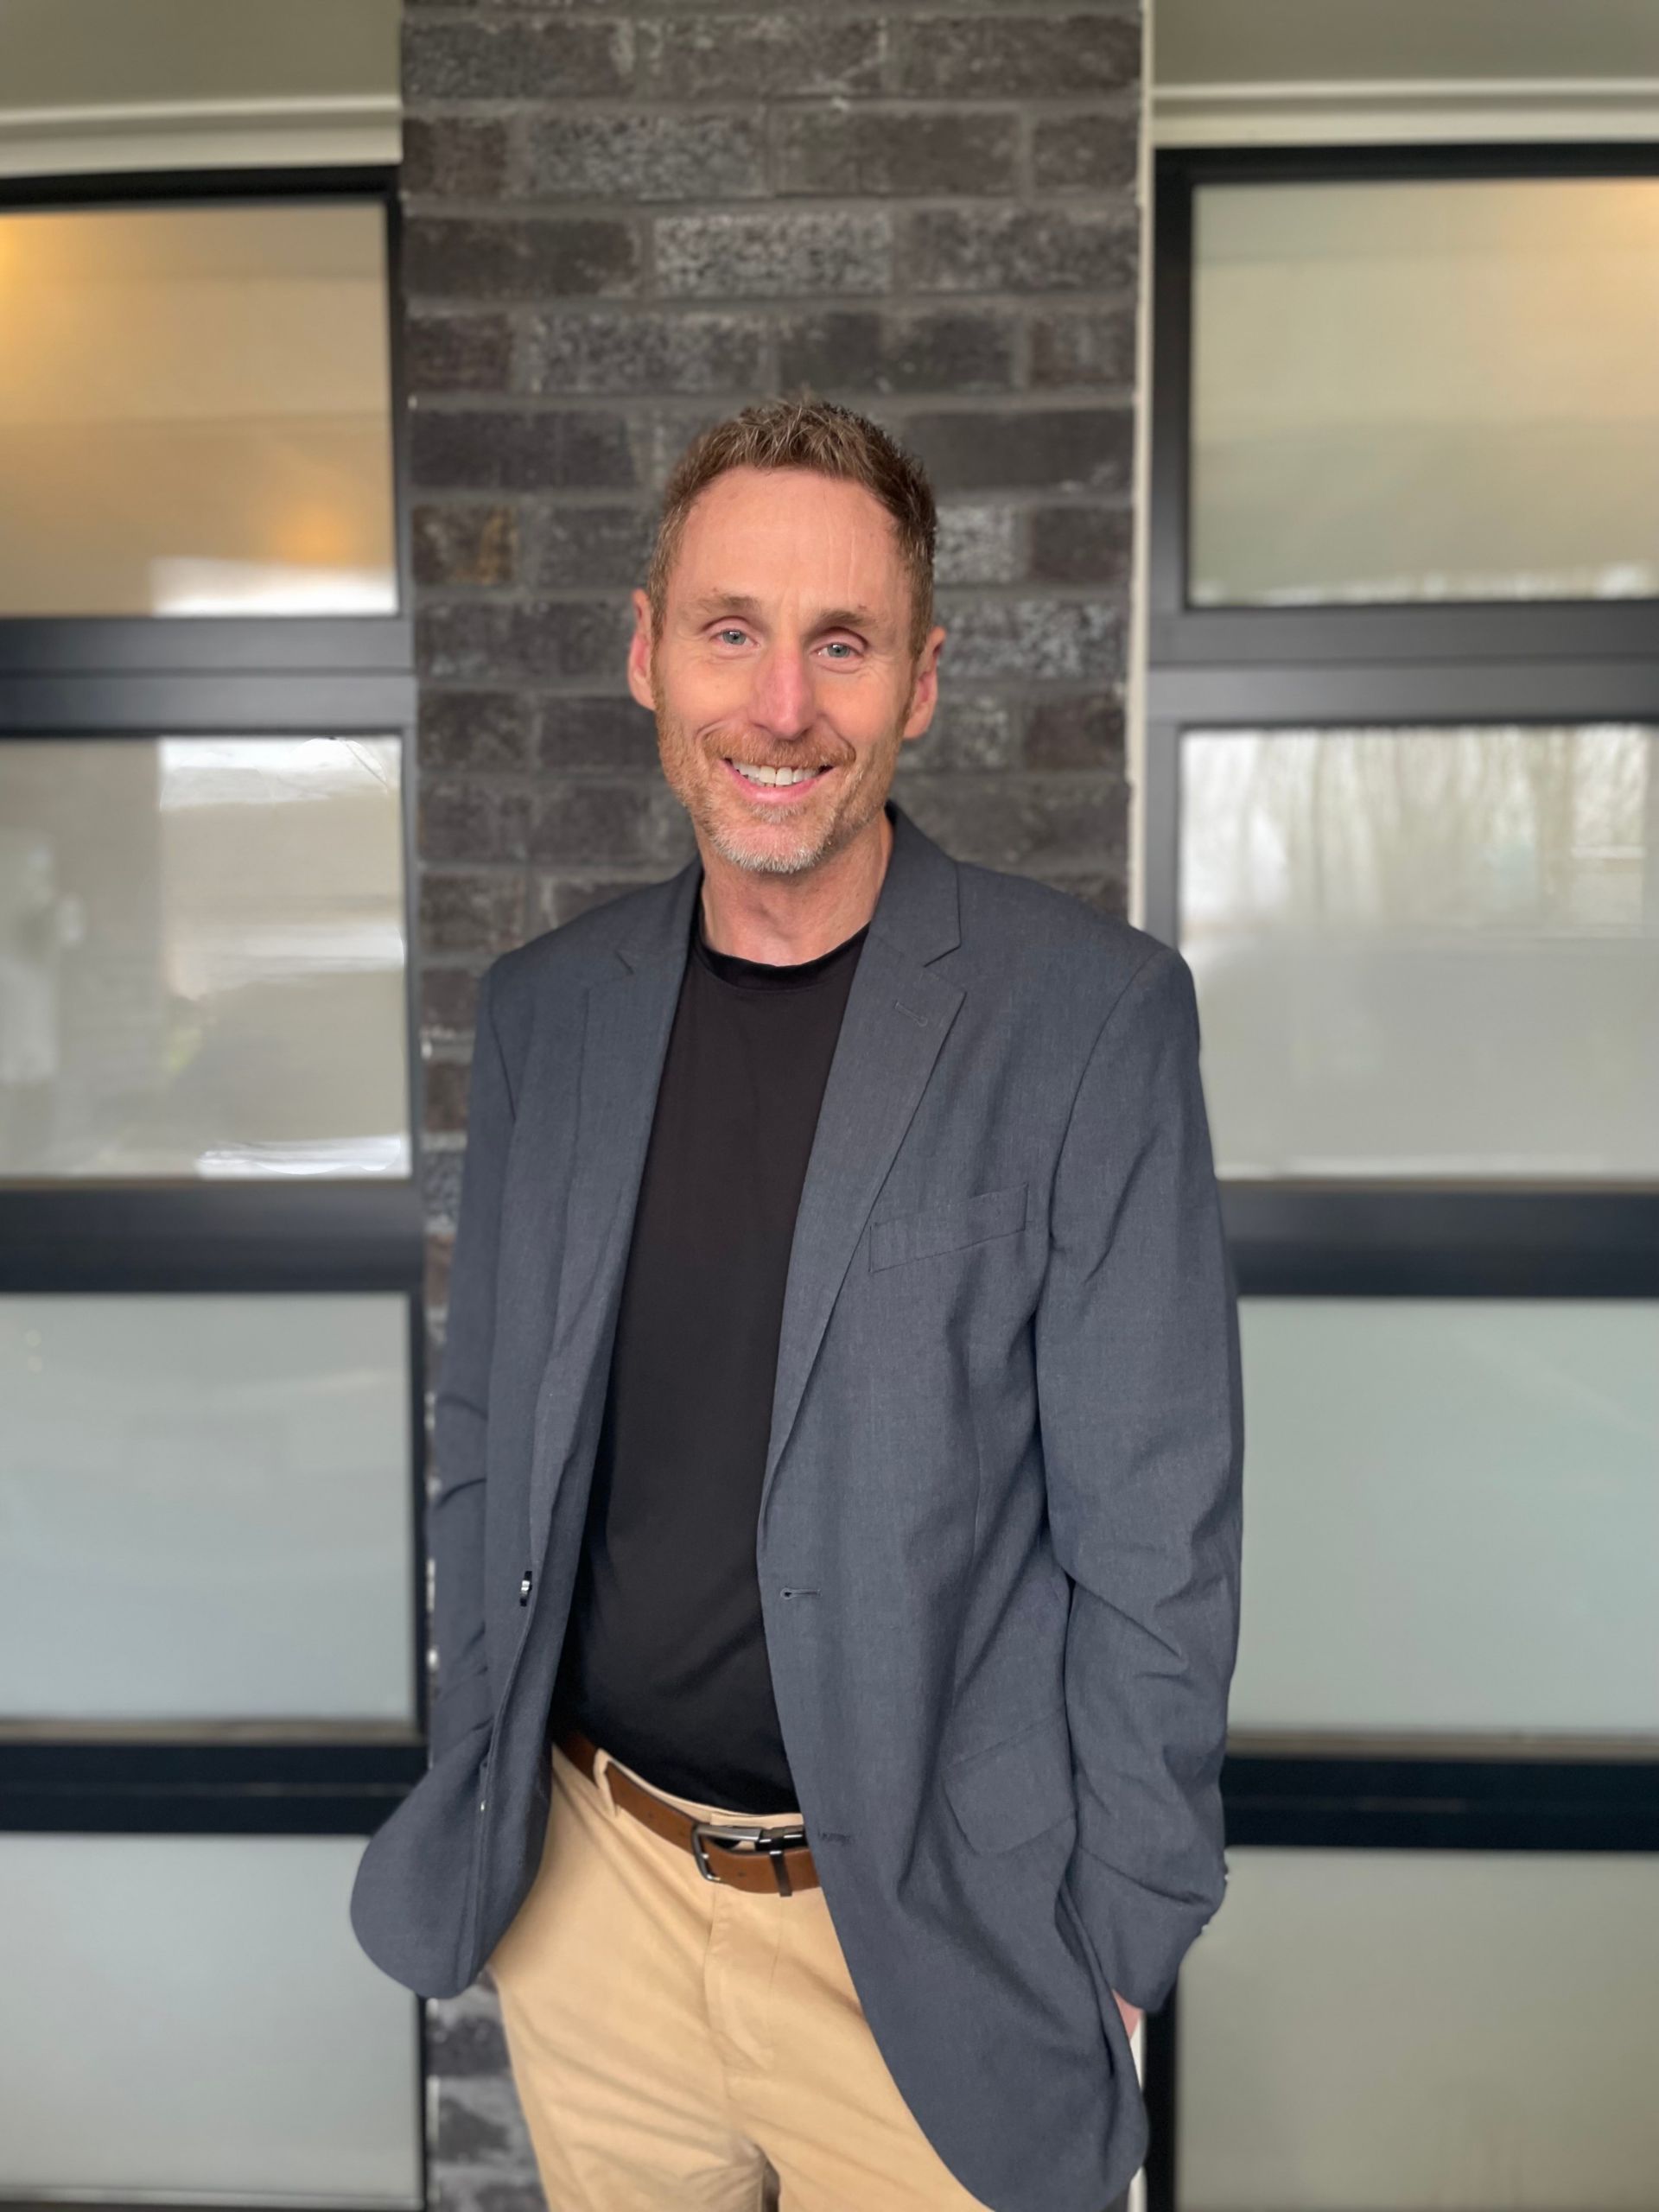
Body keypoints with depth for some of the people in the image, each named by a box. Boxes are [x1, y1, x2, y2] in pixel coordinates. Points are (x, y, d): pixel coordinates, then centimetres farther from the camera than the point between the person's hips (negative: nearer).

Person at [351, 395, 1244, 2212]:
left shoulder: (1092, 1011, -14)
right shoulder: (546, 1006, 0)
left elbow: (1153, 1542, -11)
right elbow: (487, 1439, 8)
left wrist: (1113, 1958, -8)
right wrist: (471, 1802, 9)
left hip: (928, 1933, -3)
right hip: (585, 1892, 4)